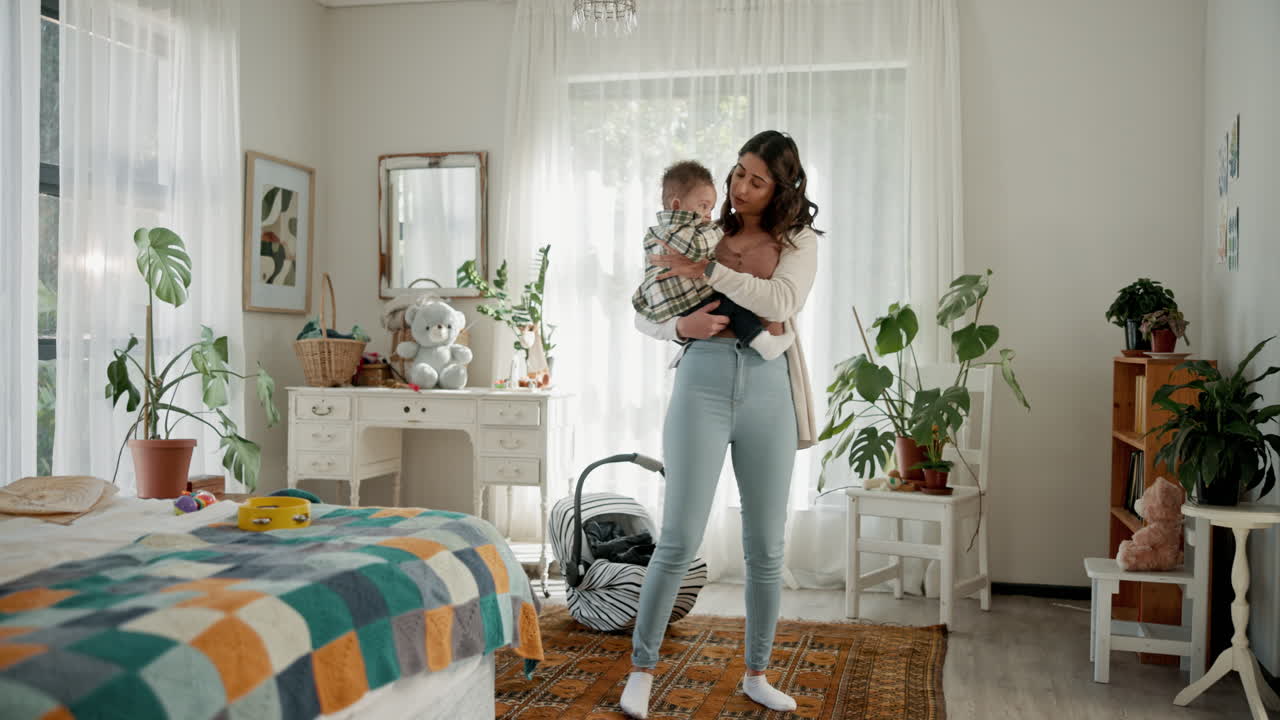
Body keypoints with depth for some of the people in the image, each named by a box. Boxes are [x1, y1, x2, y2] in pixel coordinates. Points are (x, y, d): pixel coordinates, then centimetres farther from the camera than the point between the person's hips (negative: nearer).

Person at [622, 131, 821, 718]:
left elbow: (783, 302, -13)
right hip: (702, 384, -1)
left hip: (768, 390, 1)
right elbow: (643, 314, 10)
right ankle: (642, 668, 10)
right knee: (679, 538, -5)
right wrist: (680, 326, -10)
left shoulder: (798, 242, 8)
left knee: (766, 546, 7)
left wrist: (707, 270, -15)